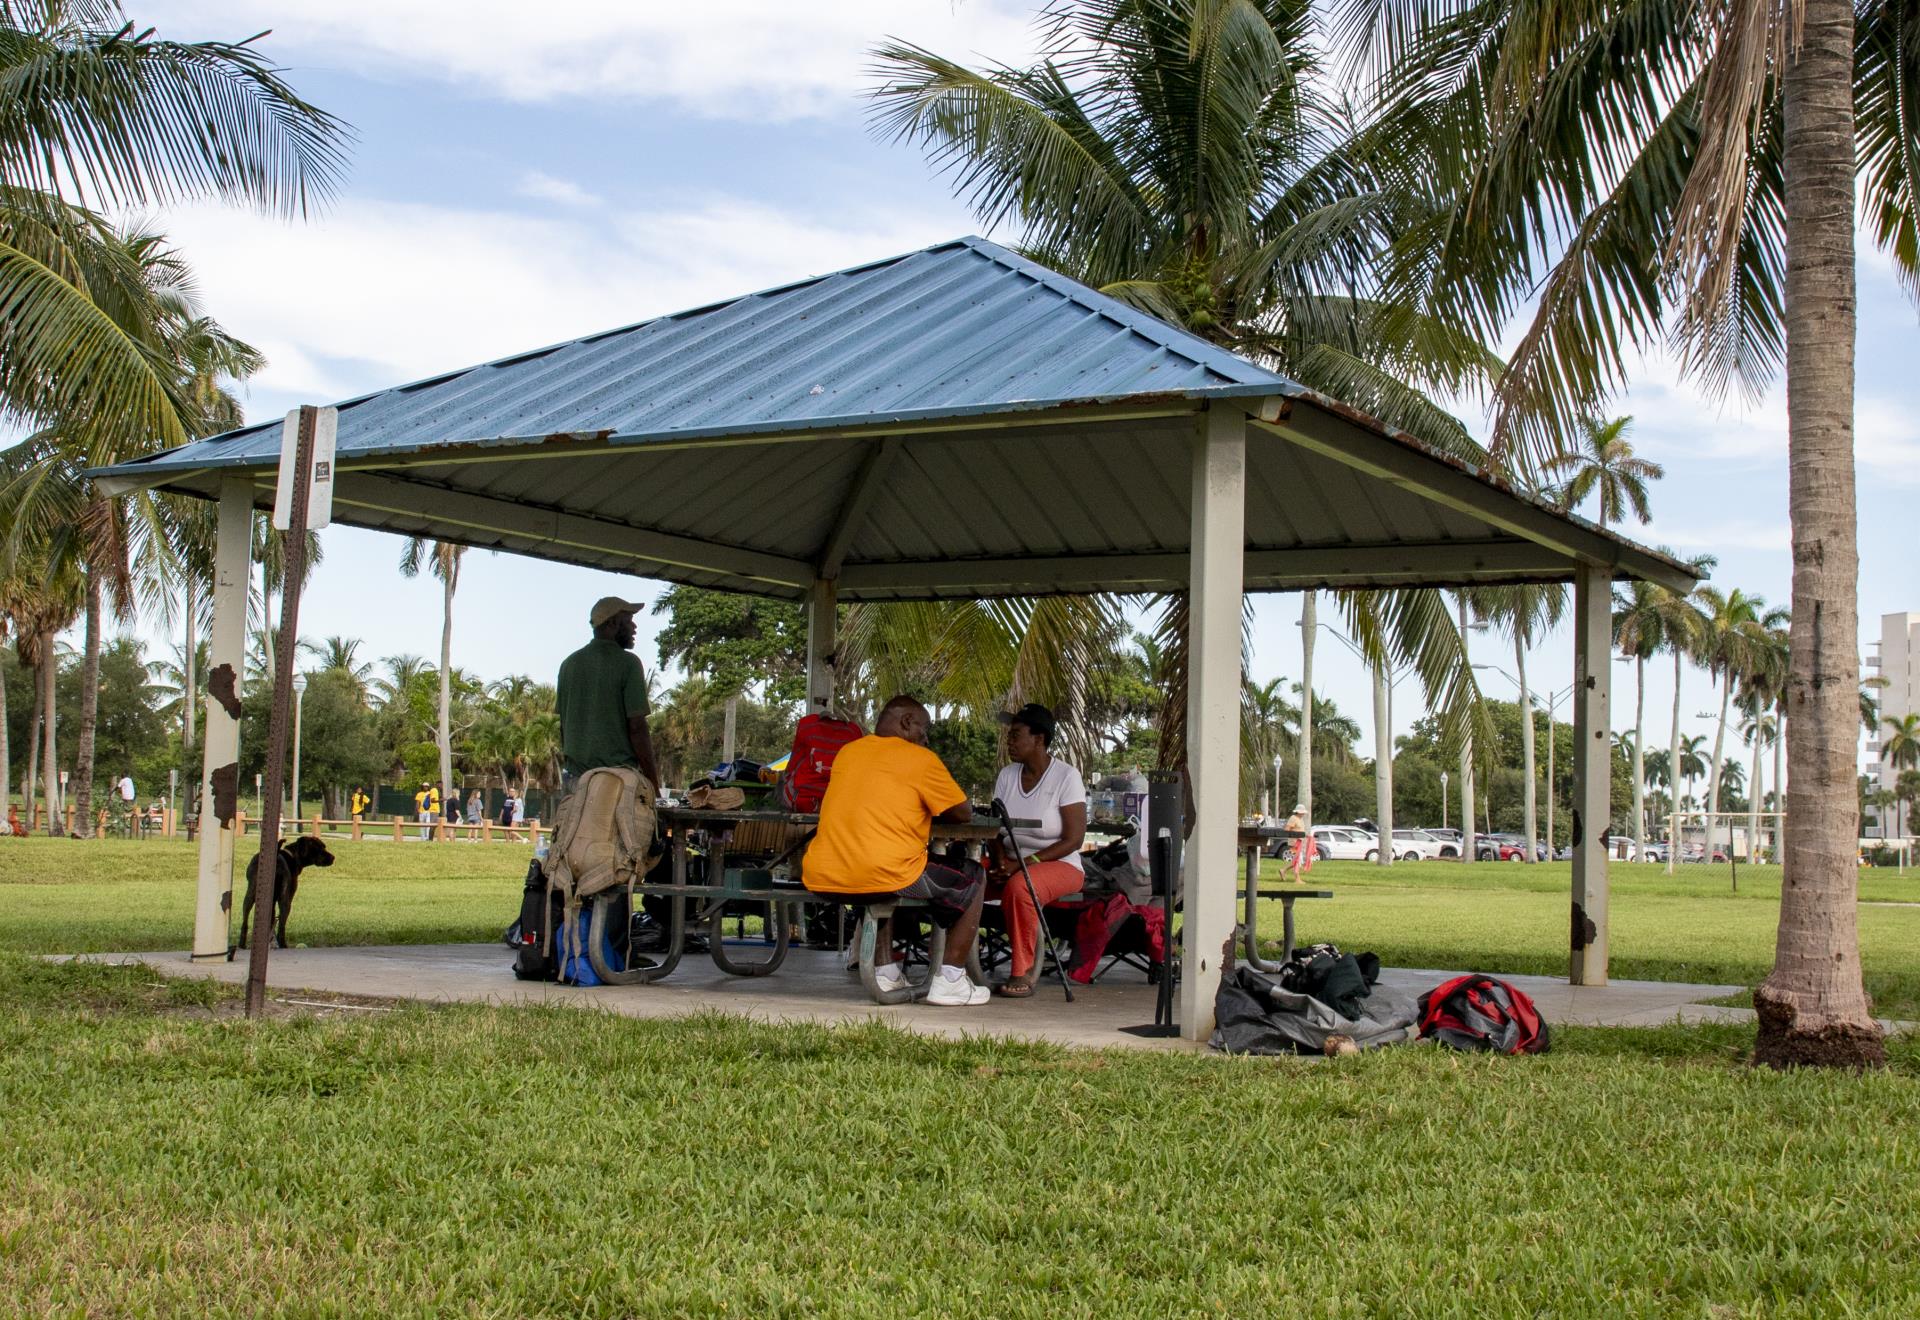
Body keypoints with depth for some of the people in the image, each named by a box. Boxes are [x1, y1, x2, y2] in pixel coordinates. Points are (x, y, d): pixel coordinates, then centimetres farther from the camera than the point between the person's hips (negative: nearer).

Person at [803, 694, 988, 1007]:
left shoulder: (847, 752, 19)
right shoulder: (920, 758, 1)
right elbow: (964, 813, 9)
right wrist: (930, 808, 28)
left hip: (822, 880, 7)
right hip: (885, 877, -6)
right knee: (974, 879, 16)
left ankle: (885, 970, 30)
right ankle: (949, 980, 10)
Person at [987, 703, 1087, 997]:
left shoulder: (1066, 777, -8)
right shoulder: (1007, 776, 9)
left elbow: (1073, 839, -13)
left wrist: (1023, 863, -21)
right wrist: (1001, 861, -14)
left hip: (1060, 865, -5)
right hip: (1015, 865, 5)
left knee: (1018, 887, -37)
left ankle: (1023, 974, -25)